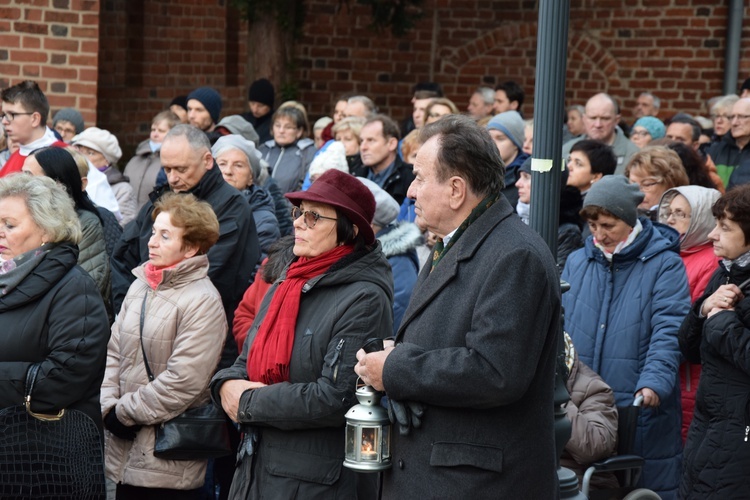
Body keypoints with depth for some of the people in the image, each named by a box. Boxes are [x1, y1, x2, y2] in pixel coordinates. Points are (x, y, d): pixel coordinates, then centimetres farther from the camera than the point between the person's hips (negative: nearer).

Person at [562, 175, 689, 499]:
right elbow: (559, 324, 13)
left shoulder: (664, 265, -1)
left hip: (640, 410, -4)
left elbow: (669, 332, -11)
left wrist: (654, 382, -24)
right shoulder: (577, 262, 13)